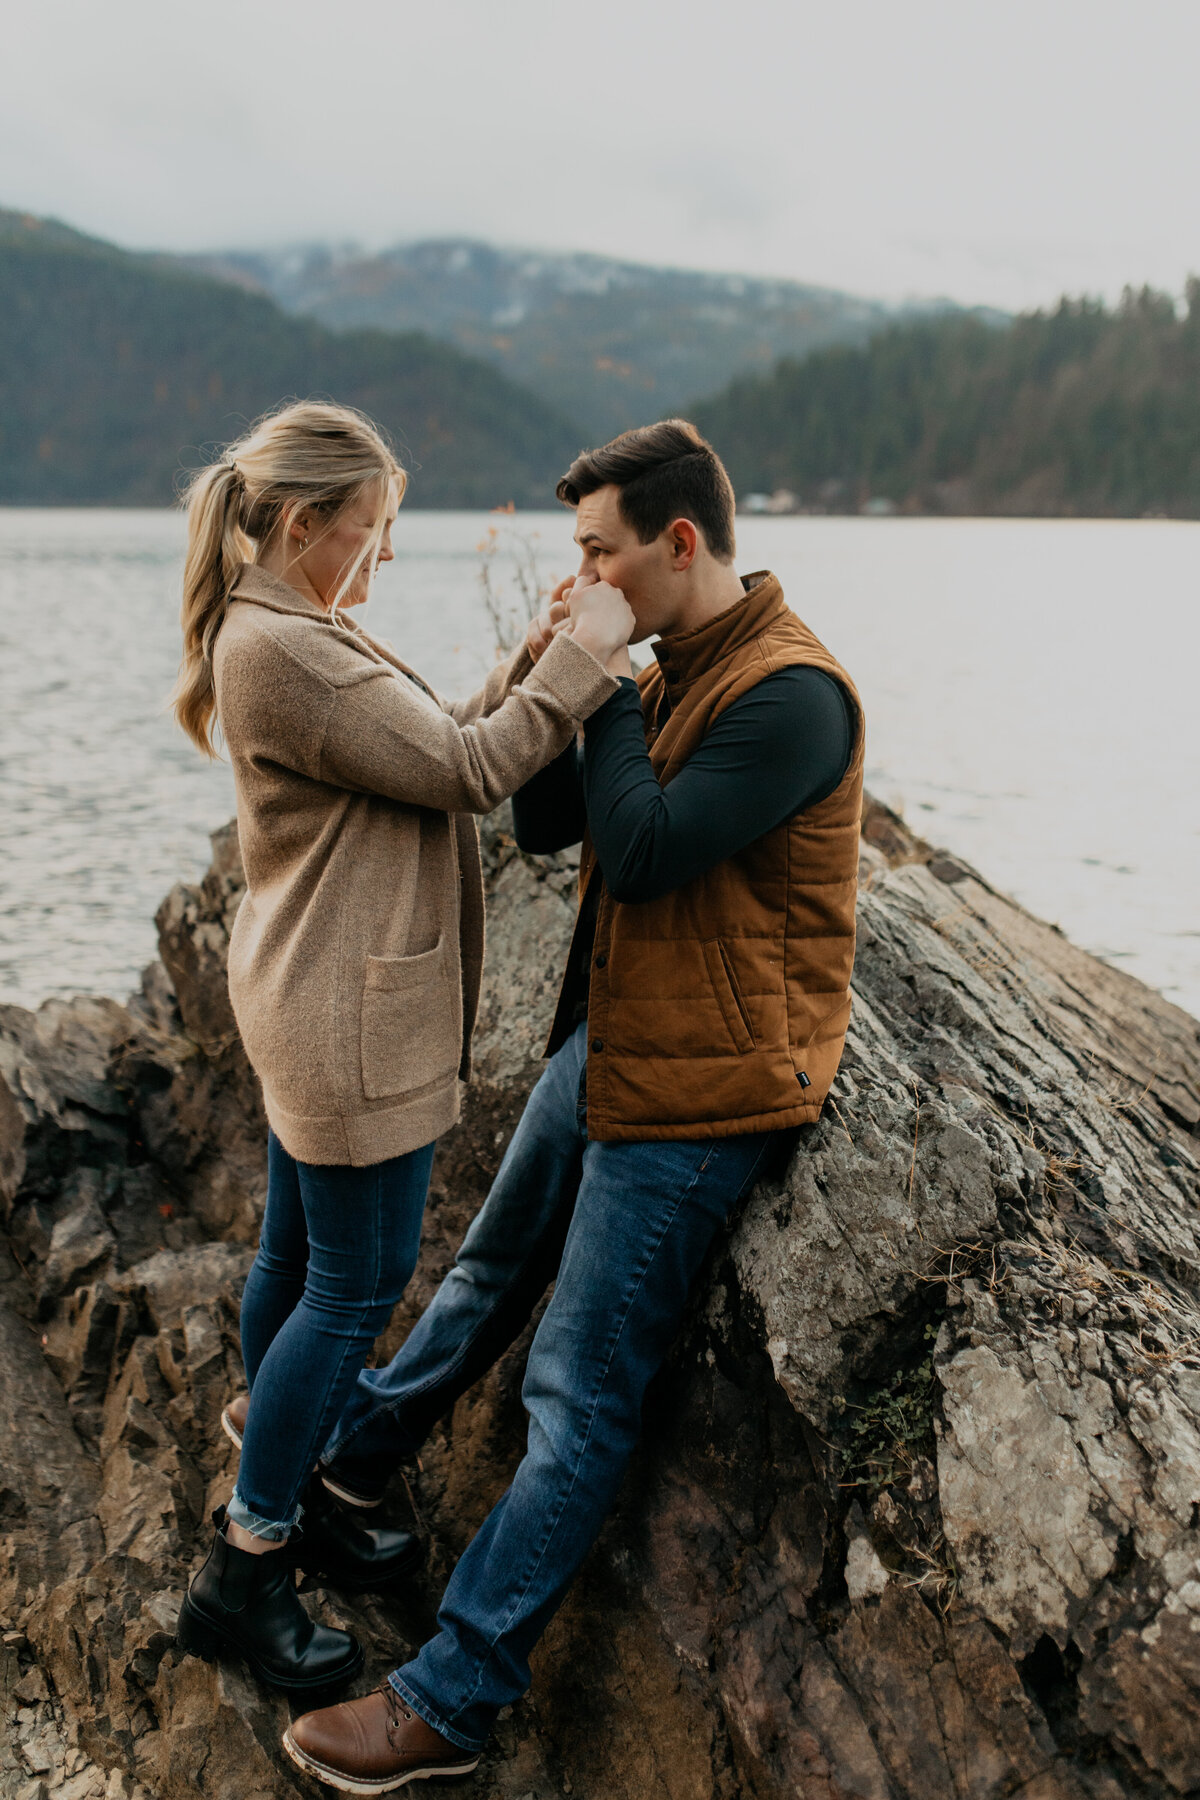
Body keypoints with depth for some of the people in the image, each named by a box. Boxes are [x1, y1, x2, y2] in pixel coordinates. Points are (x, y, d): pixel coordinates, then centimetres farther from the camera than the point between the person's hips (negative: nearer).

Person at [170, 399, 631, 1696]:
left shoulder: (286, 631, 13)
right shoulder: (279, 648, -21)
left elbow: (432, 744, 12)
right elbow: (464, 771, -20)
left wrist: (536, 666, 3)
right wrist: (579, 654, -12)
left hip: (314, 1002, 11)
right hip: (353, 1012, -11)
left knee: (297, 1258, 19)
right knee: (357, 1283, 1)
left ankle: (281, 1501, 37)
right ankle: (239, 1577, 15)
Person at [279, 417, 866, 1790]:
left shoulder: (790, 694, -21)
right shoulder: (667, 673, 8)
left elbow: (643, 852, -27)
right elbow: (542, 825, 9)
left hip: (696, 1093, -9)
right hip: (607, 1044, 9)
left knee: (578, 1398, -1)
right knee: (489, 1270, 28)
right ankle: (352, 1450, 51)